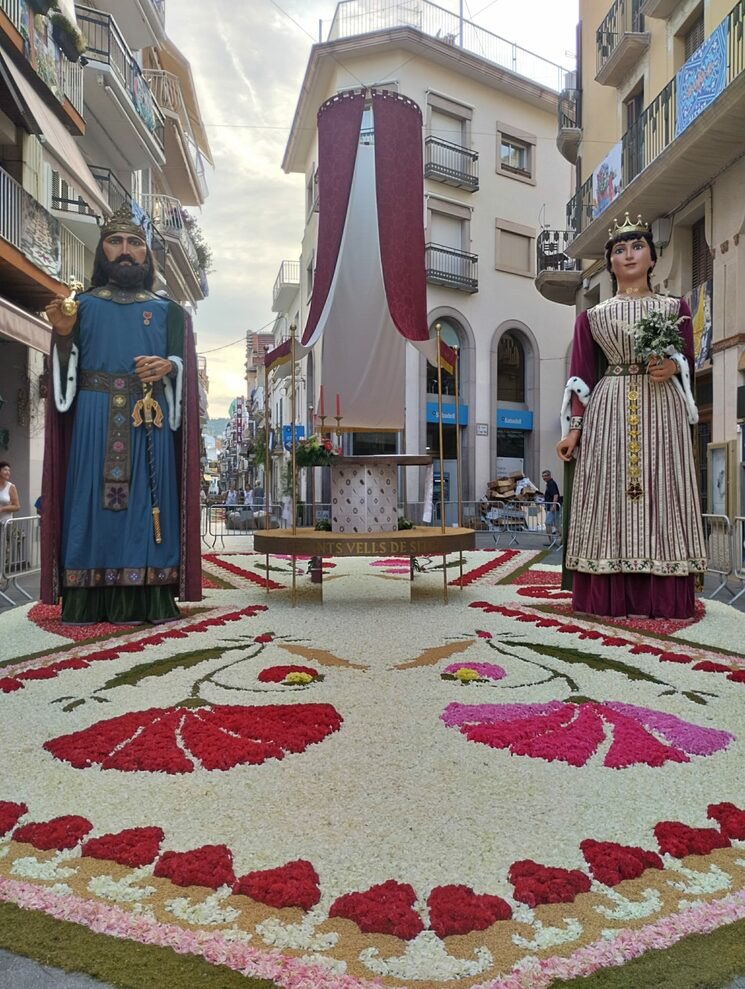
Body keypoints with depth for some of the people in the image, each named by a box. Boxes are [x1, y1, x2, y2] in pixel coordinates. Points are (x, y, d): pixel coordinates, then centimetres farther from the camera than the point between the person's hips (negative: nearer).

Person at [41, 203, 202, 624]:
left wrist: (168, 365, -13)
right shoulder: (82, 305, 16)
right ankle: (87, 603, -4)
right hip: (94, 419, 0)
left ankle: (147, 601, -4)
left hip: (149, 422, 0)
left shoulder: (167, 311, 17)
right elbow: (66, 371, 8)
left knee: (147, 502, -5)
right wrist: (63, 333, -10)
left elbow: (185, 365, 9)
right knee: (92, 500, -6)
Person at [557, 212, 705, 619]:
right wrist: (574, 428, -2)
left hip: (661, 411, 0)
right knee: (609, 497, -6)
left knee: (661, 494, -6)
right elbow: (582, 378, 7)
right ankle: (609, 598, -3)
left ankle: (663, 598, -4)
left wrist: (672, 367, -11)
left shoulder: (675, 307, 15)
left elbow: (689, 363, 13)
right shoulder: (592, 317, 13)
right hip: (608, 413, 0)